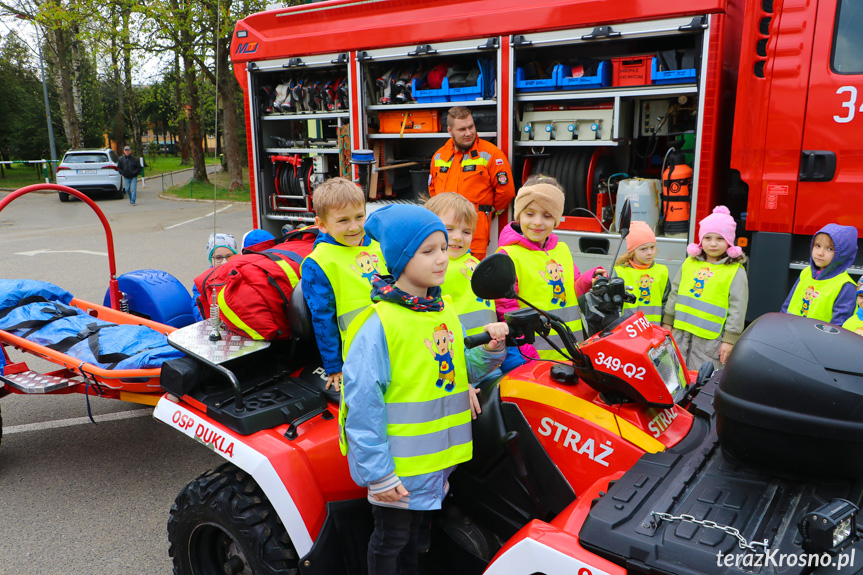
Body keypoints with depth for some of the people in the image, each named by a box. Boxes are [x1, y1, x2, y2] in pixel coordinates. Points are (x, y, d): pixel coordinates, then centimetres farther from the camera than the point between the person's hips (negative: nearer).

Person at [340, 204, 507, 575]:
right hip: (399, 466, -7)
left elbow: (458, 370, 13)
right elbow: (363, 402, -21)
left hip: (438, 456, 7)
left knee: (415, 528, 25)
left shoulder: (445, 311, 4)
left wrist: (490, 350, -6)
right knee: (390, 540, 12)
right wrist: (377, 474, -20)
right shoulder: (380, 323, -20)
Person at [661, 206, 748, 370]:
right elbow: (675, 293, 17)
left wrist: (730, 340, -10)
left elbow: (737, 308, -6)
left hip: (710, 339, -5)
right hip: (680, 333, 5)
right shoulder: (690, 263, 10)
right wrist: (667, 322, 15)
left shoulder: (735, 271, -4)